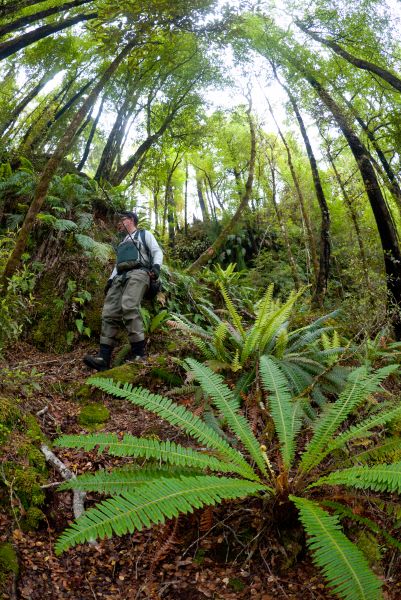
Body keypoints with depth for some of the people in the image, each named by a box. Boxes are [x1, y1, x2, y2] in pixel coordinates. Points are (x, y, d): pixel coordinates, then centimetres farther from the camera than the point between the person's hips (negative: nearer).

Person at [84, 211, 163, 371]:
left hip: (138, 273, -7)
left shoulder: (144, 234, 17)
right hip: (120, 277, 7)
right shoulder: (123, 242, 36)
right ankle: (103, 358, -21)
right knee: (109, 313, -12)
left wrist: (156, 266, -14)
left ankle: (139, 354, -34)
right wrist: (111, 279, 16)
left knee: (129, 307, -31)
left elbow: (157, 252, 6)